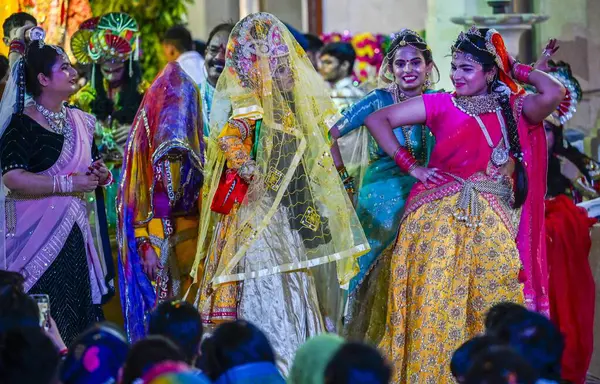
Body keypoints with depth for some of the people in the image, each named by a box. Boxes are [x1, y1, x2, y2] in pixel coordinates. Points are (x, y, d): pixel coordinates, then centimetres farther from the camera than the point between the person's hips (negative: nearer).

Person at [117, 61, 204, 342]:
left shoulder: (192, 139, 9)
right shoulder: (145, 135, -4)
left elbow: (199, 191, 10)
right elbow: (135, 197, -7)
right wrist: (145, 245, -14)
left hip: (190, 234, 4)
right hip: (156, 236, -4)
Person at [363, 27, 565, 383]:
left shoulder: (514, 109, 8)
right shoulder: (442, 105, 5)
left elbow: (553, 94, -13)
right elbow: (378, 119, 6)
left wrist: (517, 70, 2)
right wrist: (411, 167, 0)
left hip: (493, 228, 1)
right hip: (440, 219, -1)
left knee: (492, 312, 1)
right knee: (435, 309, -3)